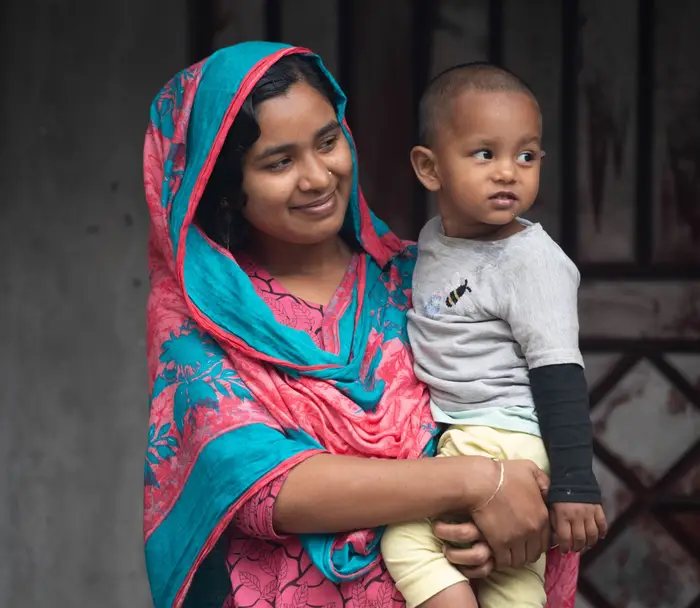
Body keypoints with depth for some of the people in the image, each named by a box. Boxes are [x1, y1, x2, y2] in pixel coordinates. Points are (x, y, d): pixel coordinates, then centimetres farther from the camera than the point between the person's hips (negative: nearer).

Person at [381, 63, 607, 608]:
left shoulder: (534, 261, -16)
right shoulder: (433, 241, 7)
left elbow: (559, 376, -18)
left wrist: (575, 483, -21)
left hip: (506, 438, -9)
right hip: (456, 437, 9)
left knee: (405, 539, -18)